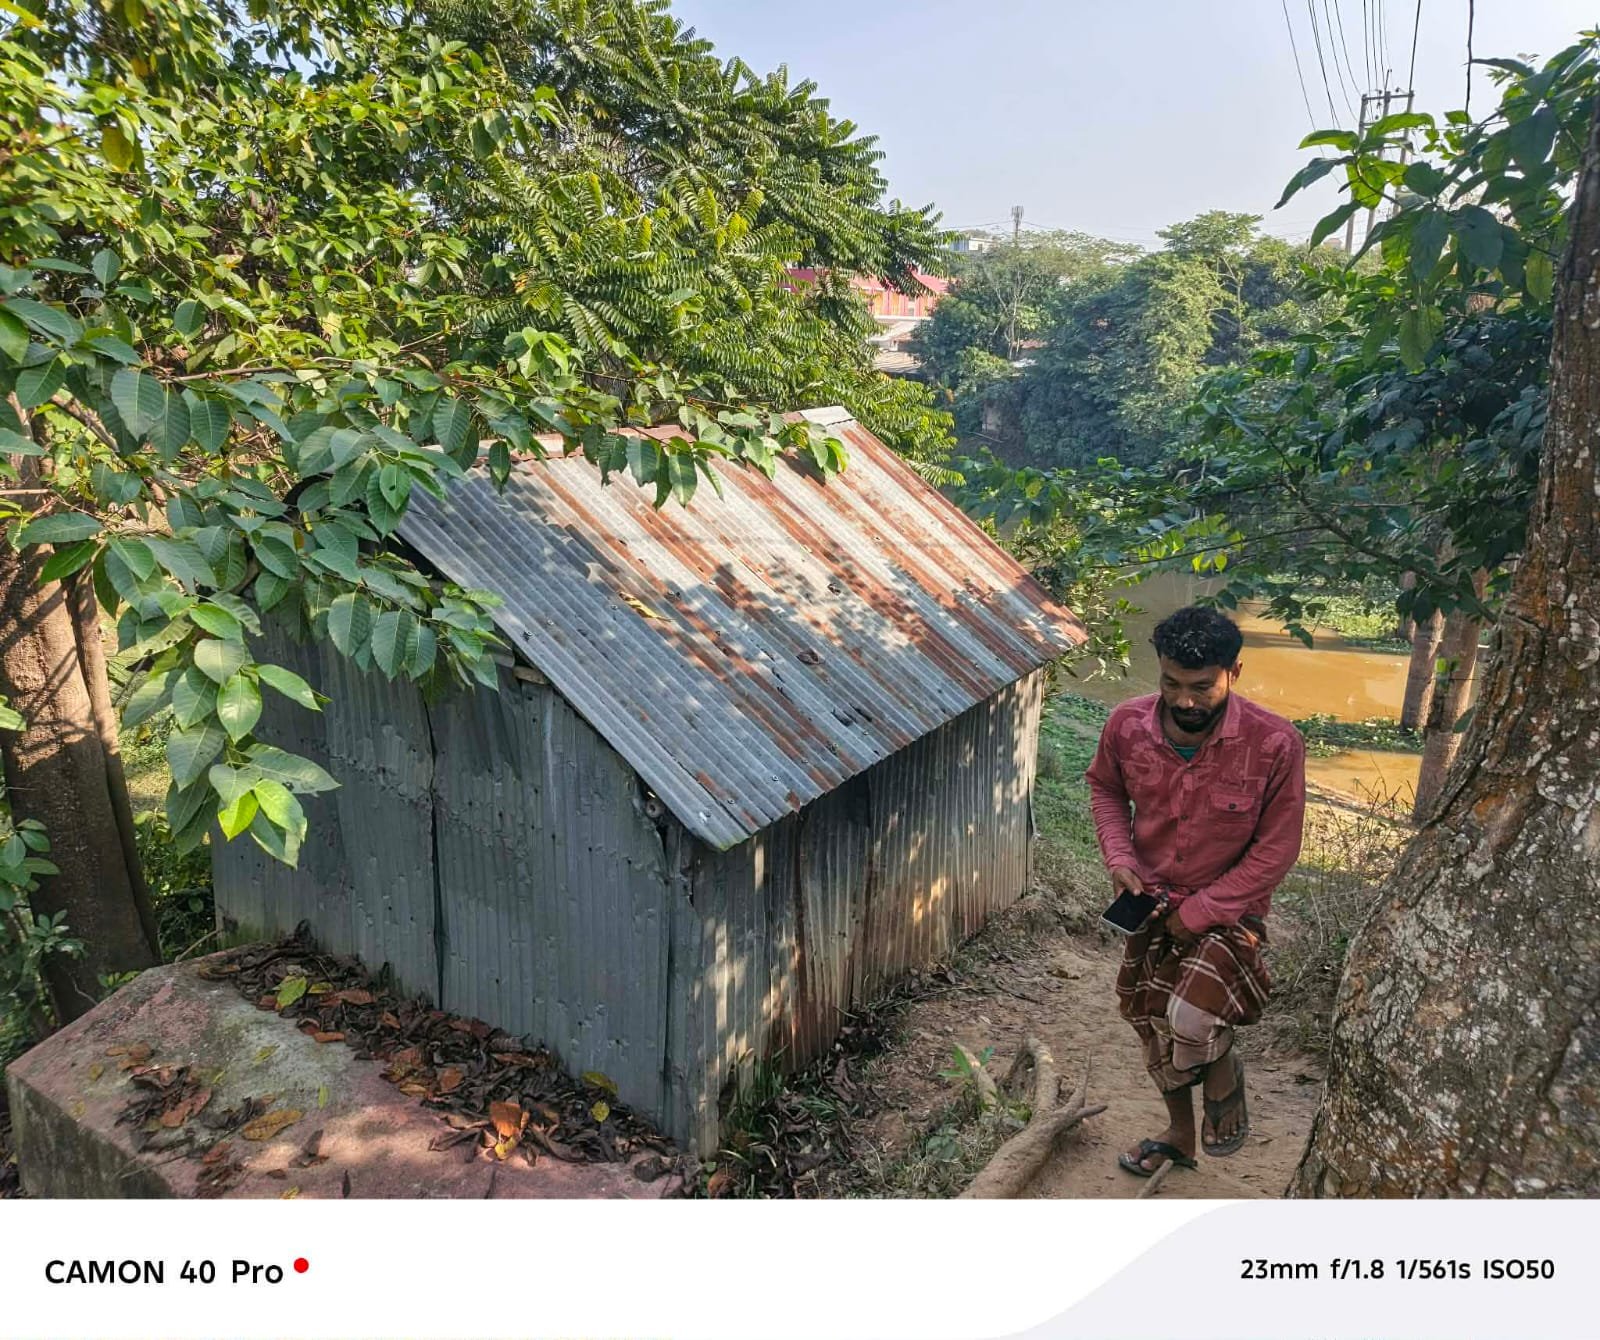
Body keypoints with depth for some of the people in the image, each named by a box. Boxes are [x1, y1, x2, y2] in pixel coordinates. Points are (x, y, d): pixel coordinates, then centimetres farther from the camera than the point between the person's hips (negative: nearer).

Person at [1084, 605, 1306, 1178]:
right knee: (1152, 1024, 18)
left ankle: (1225, 1073, 13)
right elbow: (1105, 788, 7)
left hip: (1228, 910, -4)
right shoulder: (1127, 725, -15)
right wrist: (1119, 857, -9)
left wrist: (1199, 912, -16)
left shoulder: (1275, 745, -24)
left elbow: (1275, 850, -15)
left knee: (1190, 1020, -26)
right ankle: (1180, 1132, 48)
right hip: (1151, 903, 4)